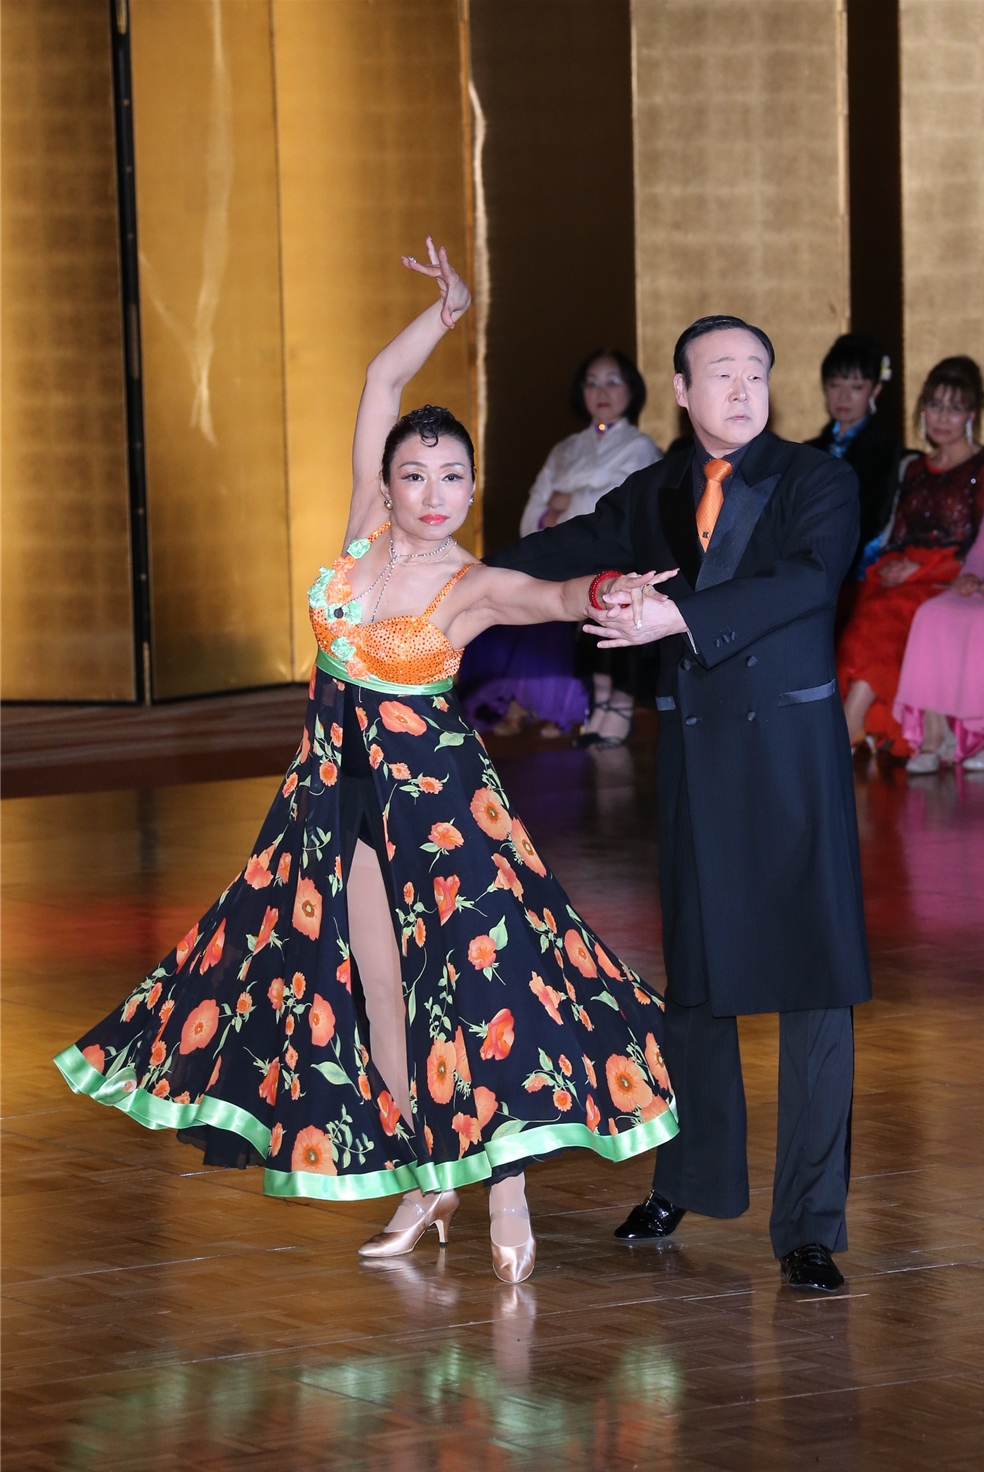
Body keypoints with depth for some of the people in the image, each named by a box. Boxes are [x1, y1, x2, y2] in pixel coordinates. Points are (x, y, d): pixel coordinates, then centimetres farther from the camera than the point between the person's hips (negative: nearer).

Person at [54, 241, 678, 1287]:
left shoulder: (474, 588, -14)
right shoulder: (368, 528, -3)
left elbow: (558, 597, -35)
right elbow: (381, 383, -1)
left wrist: (608, 594, -55)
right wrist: (446, 310, -7)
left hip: (434, 788, -5)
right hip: (340, 784, 5)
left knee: (470, 972, -11)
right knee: (370, 989, 8)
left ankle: (506, 1183, -4)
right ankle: (426, 1186, 19)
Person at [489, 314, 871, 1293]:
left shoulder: (816, 482, -2)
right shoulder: (655, 494, 11)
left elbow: (806, 580, -20)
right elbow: (567, 554, 24)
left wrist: (680, 615, -29)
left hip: (792, 744, -4)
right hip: (694, 751, 4)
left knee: (813, 981, -7)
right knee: (694, 972, 14)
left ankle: (809, 1227, -5)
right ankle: (692, 1179, 32)